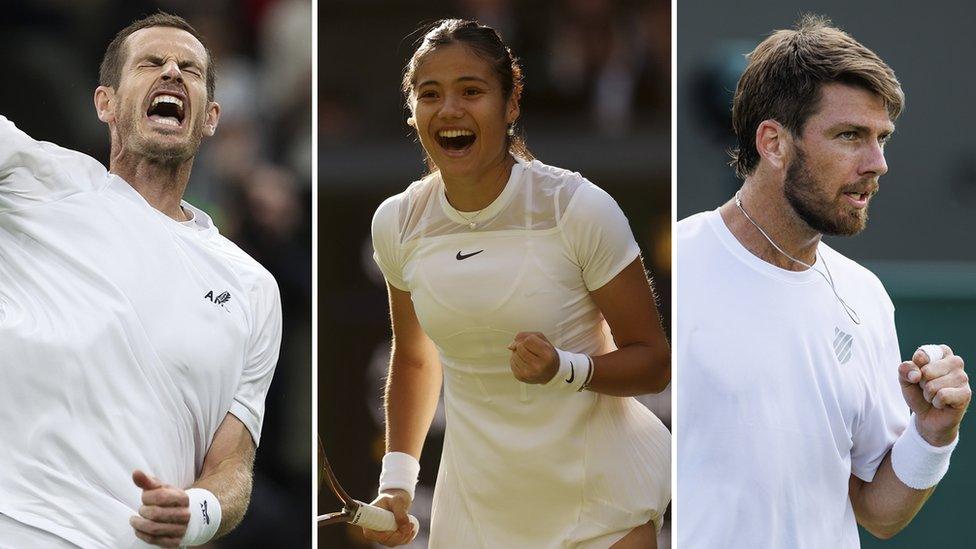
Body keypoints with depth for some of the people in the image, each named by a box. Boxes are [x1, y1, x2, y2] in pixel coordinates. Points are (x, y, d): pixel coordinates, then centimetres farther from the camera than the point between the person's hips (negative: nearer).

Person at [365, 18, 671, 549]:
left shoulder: (579, 208, -16)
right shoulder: (397, 223, -3)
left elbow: (653, 362, -11)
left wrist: (564, 370, -29)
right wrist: (396, 479, 3)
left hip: (600, 504, -4)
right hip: (477, 503, 4)